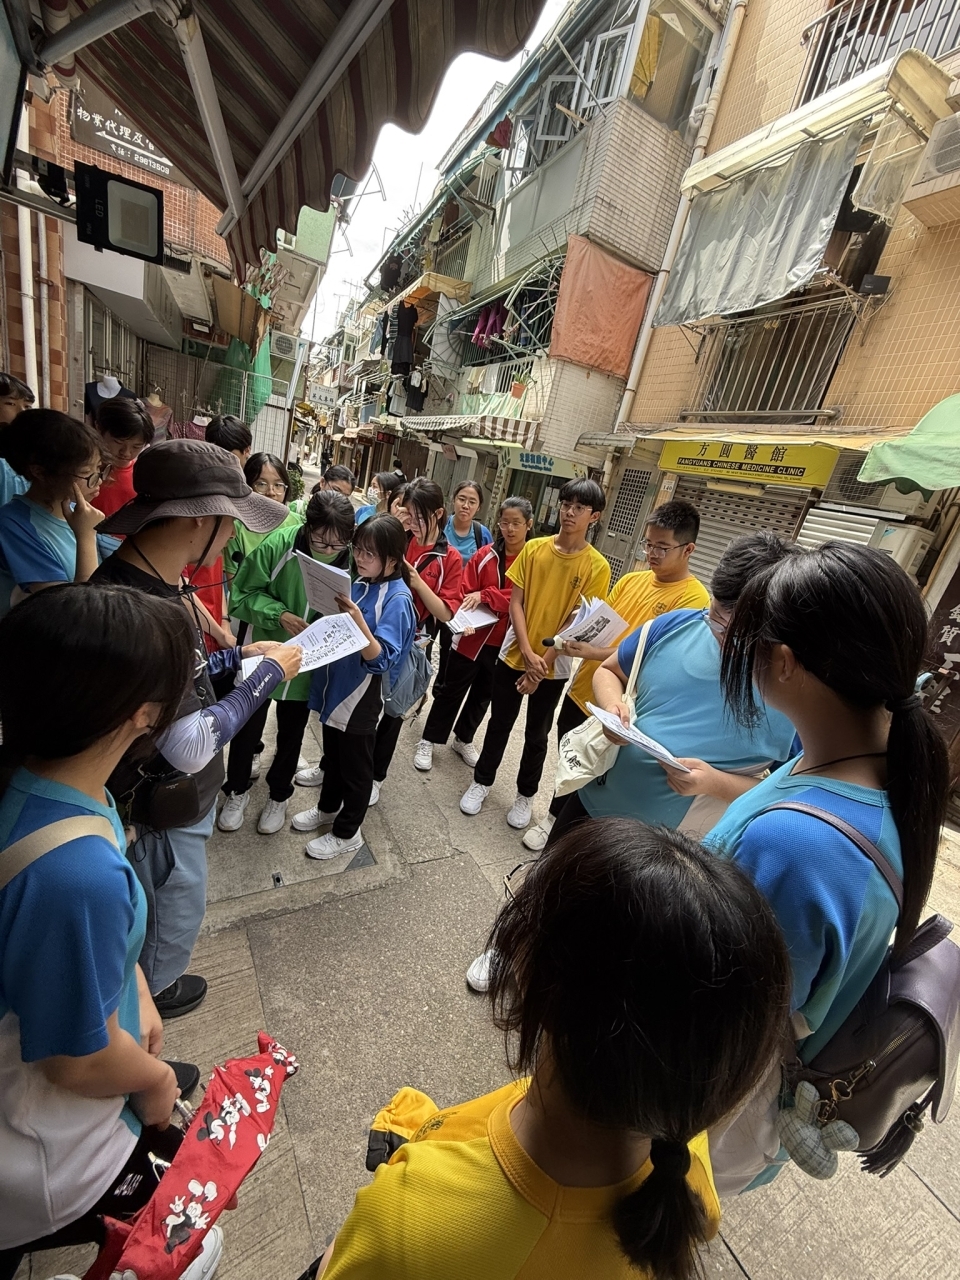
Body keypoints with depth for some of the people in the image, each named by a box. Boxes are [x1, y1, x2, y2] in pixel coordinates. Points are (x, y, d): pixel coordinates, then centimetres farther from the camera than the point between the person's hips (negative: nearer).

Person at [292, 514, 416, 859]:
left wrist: (357, 621, -38)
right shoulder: (360, 583, 2)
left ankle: (347, 833, 32)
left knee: (355, 767, 12)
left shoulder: (397, 599, -21)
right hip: (334, 687, 8)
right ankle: (328, 807, 49)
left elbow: (382, 659, -28)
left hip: (361, 696, -7)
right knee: (332, 755, 26)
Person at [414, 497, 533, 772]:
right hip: (473, 636, -1)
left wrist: (484, 596, -23)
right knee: (452, 690, 10)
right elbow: (464, 591, -6)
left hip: (505, 642, 2)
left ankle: (463, 740, 39)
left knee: (483, 694, 19)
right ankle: (428, 741, 25)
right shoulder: (485, 555, -5)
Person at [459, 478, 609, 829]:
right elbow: (515, 603, -5)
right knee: (499, 724, 15)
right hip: (514, 655, 2)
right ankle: (482, 781, 37)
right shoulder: (533, 548, -4)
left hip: (553, 668, -1)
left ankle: (525, 795, 36)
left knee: (536, 734, 15)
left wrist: (544, 662, -16)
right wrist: (528, 653, -15)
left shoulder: (596, 567, -9)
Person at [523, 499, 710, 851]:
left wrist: (592, 652, -29)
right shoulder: (631, 580, 7)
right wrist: (578, 633, -9)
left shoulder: (694, 598, -14)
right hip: (580, 691, 6)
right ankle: (556, 818, 45)